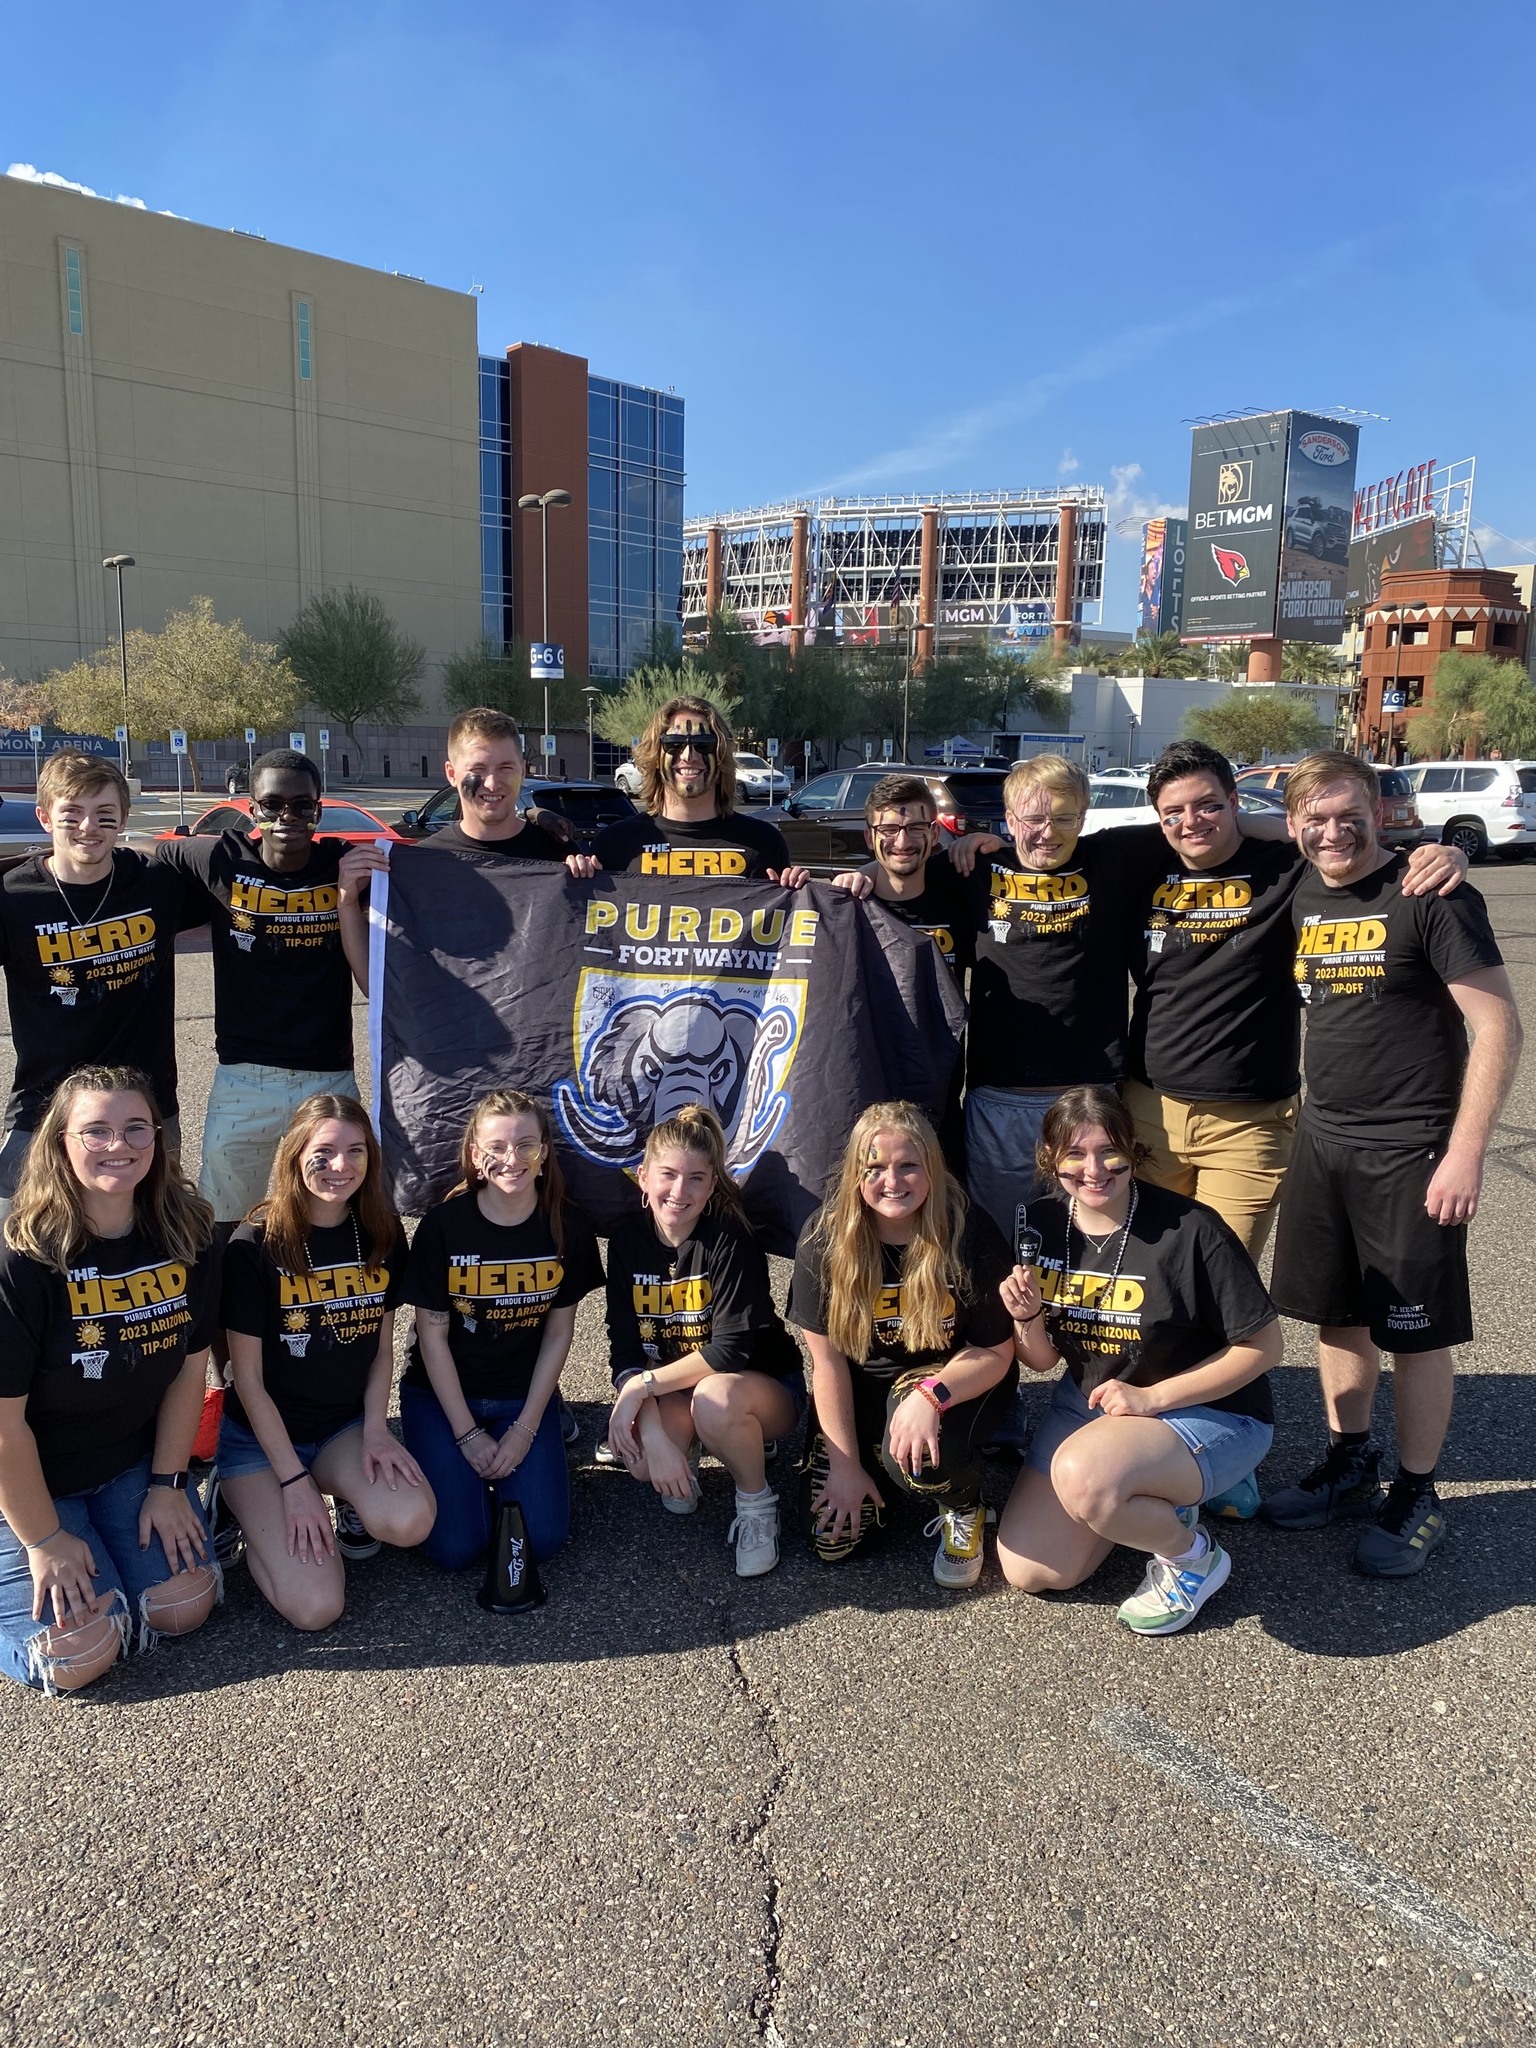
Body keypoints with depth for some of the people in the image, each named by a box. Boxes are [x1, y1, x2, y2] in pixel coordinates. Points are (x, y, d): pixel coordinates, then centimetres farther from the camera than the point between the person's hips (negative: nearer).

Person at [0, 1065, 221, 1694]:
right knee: (81, 1653, -10)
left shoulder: (187, 1236, -11)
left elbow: (189, 1365, -1)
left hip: (134, 1463, 5)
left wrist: (168, 1484, -2)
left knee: (183, 1608, -2)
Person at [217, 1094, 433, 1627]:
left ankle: (353, 1497, 7)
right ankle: (251, 1505, 9)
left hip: (347, 1424, 3)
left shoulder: (383, 1236, -2)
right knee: (314, 1607, -19)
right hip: (262, 1435, -3)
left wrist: (375, 1430, -8)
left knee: (411, 1520, -28)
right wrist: (294, 1481, -16)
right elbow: (248, 1377, -12)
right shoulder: (255, 1245, -16)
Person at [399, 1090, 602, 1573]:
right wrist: (468, 1434, -12)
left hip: (524, 1395, 2)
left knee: (543, 1538, -10)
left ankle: (503, 1467, 19)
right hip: (442, 1394, -1)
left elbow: (558, 1333, -3)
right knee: (455, 1547, -12)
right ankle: (466, 1466, 18)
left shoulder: (568, 1227, -10)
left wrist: (525, 1429, -8)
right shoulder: (443, 1225, -17)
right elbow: (433, 1334, -11)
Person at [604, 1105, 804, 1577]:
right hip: (674, 1392, 4)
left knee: (715, 1400, -38)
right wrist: (653, 1432, -26)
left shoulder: (730, 1241, -21)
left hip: (766, 1385, -3)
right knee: (640, 1461, -28)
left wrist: (644, 1385, -27)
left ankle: (757, 1504, -8)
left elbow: (732, 1350, -26)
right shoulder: (628, 1238, -8)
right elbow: (625, 1346, -12)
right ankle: (680, 1469, 11)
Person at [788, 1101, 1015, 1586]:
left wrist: (931, 1395, -33)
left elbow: (996, 1353, -14)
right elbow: (827, 1360, -11)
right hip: (861, 1386, 2)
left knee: (917, 1452, -36)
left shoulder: (970, 1234, -21)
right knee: (831, 1542, -6)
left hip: (955, 1380, -2)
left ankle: (965, 1513, 2)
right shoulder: (824, 1238, -18)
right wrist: (846, 1464, -11)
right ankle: (876, 1461, 26)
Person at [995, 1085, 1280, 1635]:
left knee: (1082, 1475, -36)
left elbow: (1263, 1346, -15)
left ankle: (1192, 1558, -4)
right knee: (1027, 1571, -4)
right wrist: (1027, 1318, -19)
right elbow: (1042, 1361, 4)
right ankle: (1151, 1501, 21)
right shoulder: (1042, 1227, -5)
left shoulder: (1189, 1229, -22)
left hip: (1208, 1412, -6)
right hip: (1088, 1403, 6)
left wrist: (1151, 1397, -20)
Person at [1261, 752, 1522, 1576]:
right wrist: (1297, 1118, 9)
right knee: (1337, 1314, 15)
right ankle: (1349, 1467, 33)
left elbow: (1498, 1026, -14)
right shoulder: (1297, 898, 4)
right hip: (1322, 1140, 6)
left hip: (1411, 1152, -6)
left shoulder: (1432, 898, -13)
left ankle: (1416, 1499, 21)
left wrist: (1465, 1153, -18)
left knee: (1415, 1330, 5)